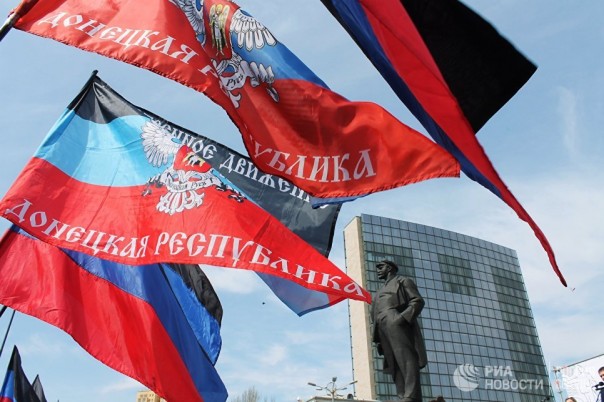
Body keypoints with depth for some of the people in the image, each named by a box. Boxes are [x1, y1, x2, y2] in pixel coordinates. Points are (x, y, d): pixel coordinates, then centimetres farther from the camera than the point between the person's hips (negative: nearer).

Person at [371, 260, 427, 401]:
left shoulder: (403, 281, 17)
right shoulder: (381, 291, 37)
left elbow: (417, 301, 1)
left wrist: (403, 317, -16)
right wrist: (377, 338, 13)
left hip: (397, 324, -7)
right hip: (384, 329, 7)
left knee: (406, 359, -20)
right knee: (395, 366, -5)